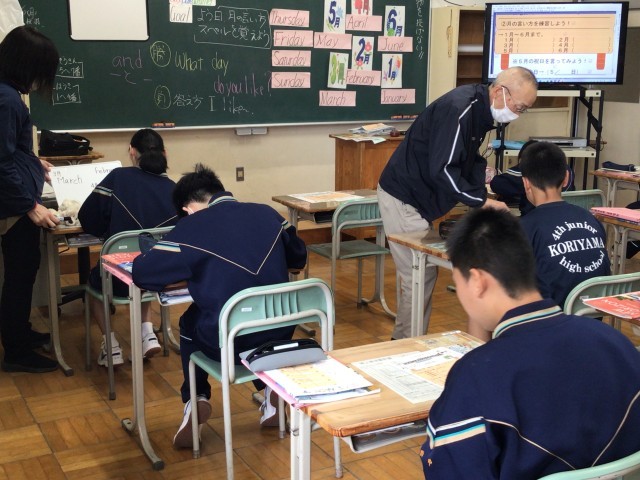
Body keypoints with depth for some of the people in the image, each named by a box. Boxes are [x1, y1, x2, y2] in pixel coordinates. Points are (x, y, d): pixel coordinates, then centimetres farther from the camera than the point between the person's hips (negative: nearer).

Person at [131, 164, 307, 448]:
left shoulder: (192, 227, -8)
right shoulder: (268, 214, 3)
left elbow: (142, 273, -5)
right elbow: (299, 258, 18)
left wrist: (189, 272, 12)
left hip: (227, 345, -3)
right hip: (279, 336, 3)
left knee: (190, 322, 31)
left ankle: (196, 400, 19)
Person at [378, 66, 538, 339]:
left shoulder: (480, 111, 7)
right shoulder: (458, 109, -24)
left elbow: (471, 161, 14)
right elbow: (442, 170, -28)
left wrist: (482, 197, -2)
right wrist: (481, 201, -21)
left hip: (418, 199, 10)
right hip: (402, 199, -10)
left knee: (424, 275, 13)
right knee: (419, 278, -7)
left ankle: (404, 340, 23)